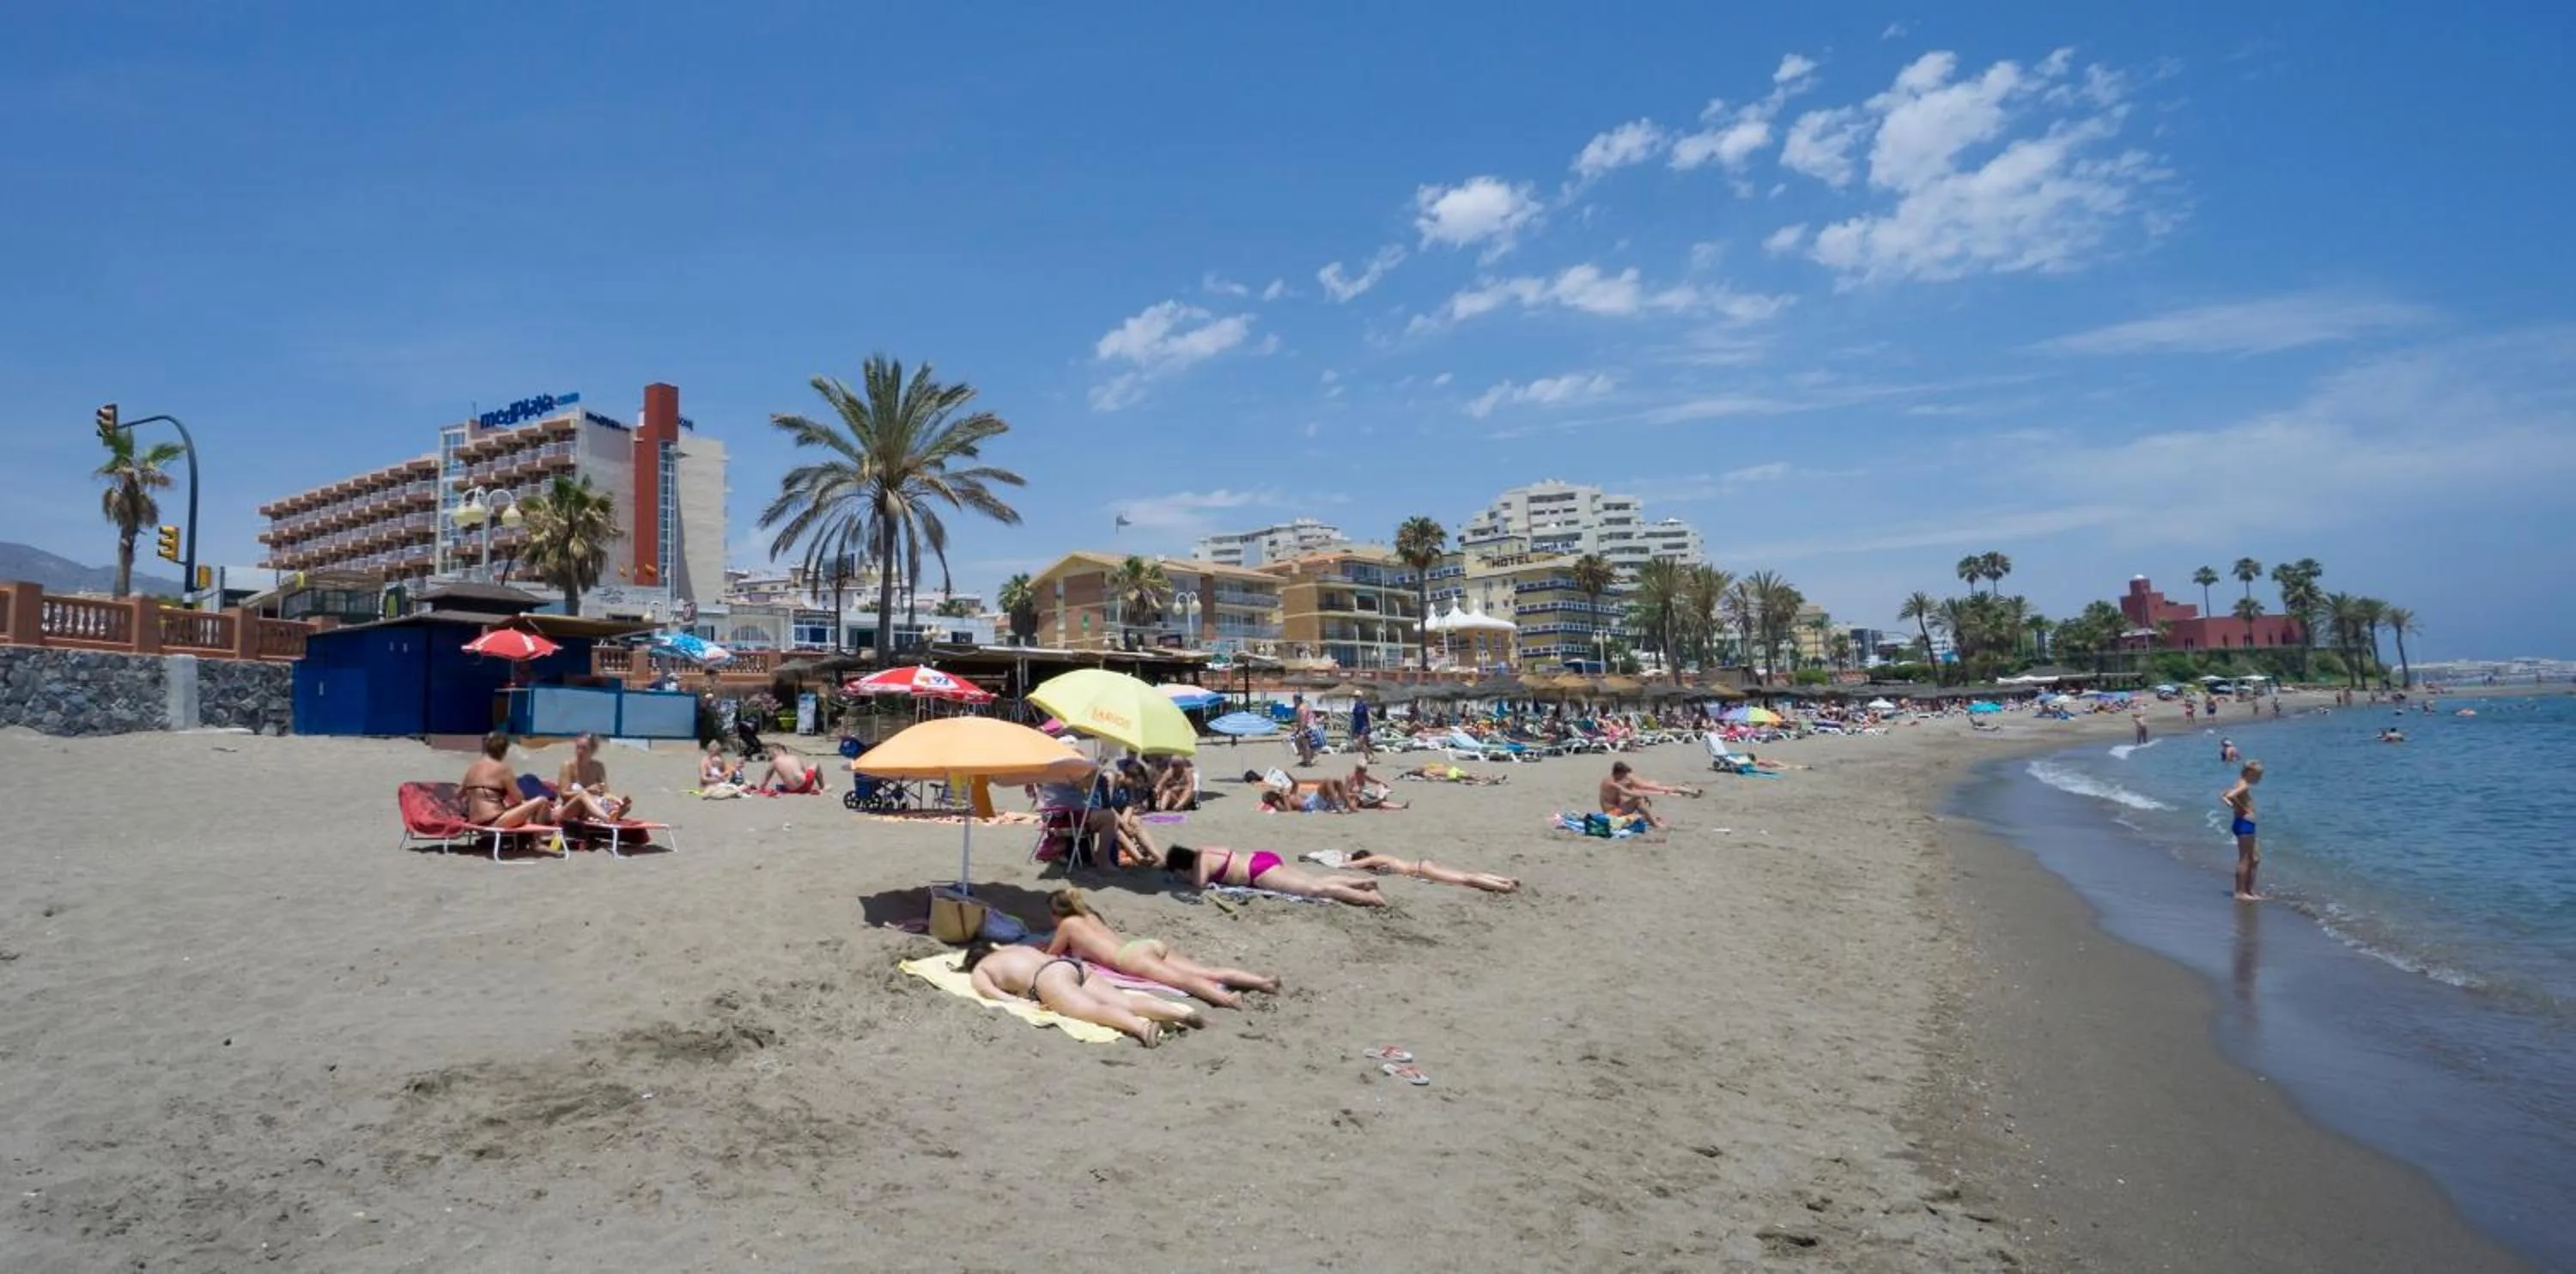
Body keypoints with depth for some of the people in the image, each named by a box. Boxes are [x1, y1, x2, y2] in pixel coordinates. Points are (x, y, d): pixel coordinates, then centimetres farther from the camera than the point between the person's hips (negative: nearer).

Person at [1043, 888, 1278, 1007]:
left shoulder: (1068, 924, 16)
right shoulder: (1090, 915, 36)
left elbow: (1051, 954, 25)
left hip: (1131, 956, -7)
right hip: (1149, 944, 7)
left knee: (1179, 978, -33)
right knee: (1208, 971, -10)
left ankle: (1224, 997, -59)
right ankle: (1262, 980, -28)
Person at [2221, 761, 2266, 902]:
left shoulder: (2242, 785, 14)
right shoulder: (2244, 786, -15)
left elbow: (2223, 796, 20)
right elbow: (2230, 796, -32)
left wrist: (2234, 806, 8)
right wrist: (2241, 808, -19)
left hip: (2246, 825, 10)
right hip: (2244, 824, -10)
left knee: (2255, 858, 16)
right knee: (2244, 859, -5)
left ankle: (2249, 890, 21)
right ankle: (2241, 892, -1)